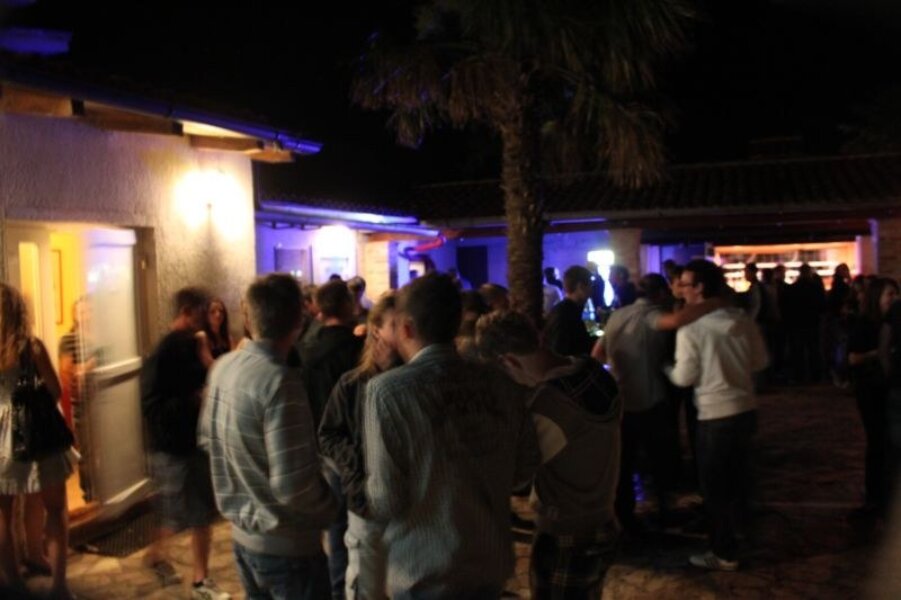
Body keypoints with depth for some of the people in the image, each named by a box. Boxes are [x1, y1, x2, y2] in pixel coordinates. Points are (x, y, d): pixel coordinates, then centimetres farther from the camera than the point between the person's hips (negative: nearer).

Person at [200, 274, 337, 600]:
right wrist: (328, 508, -9)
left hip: (242, 532, 7)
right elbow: (292, 486, -28)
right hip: (285, 545, -7)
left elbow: (207, 439, 13)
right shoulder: (280, 380, -26)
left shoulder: (223, 366, -2)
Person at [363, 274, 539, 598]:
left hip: (426, 574, -4)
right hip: (492, 564, 5)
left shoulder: (388, 390, -18)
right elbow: (525, 468, 6)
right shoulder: (501, 384, -5)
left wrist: (371, 500, 3)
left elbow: (387, 501, -18)